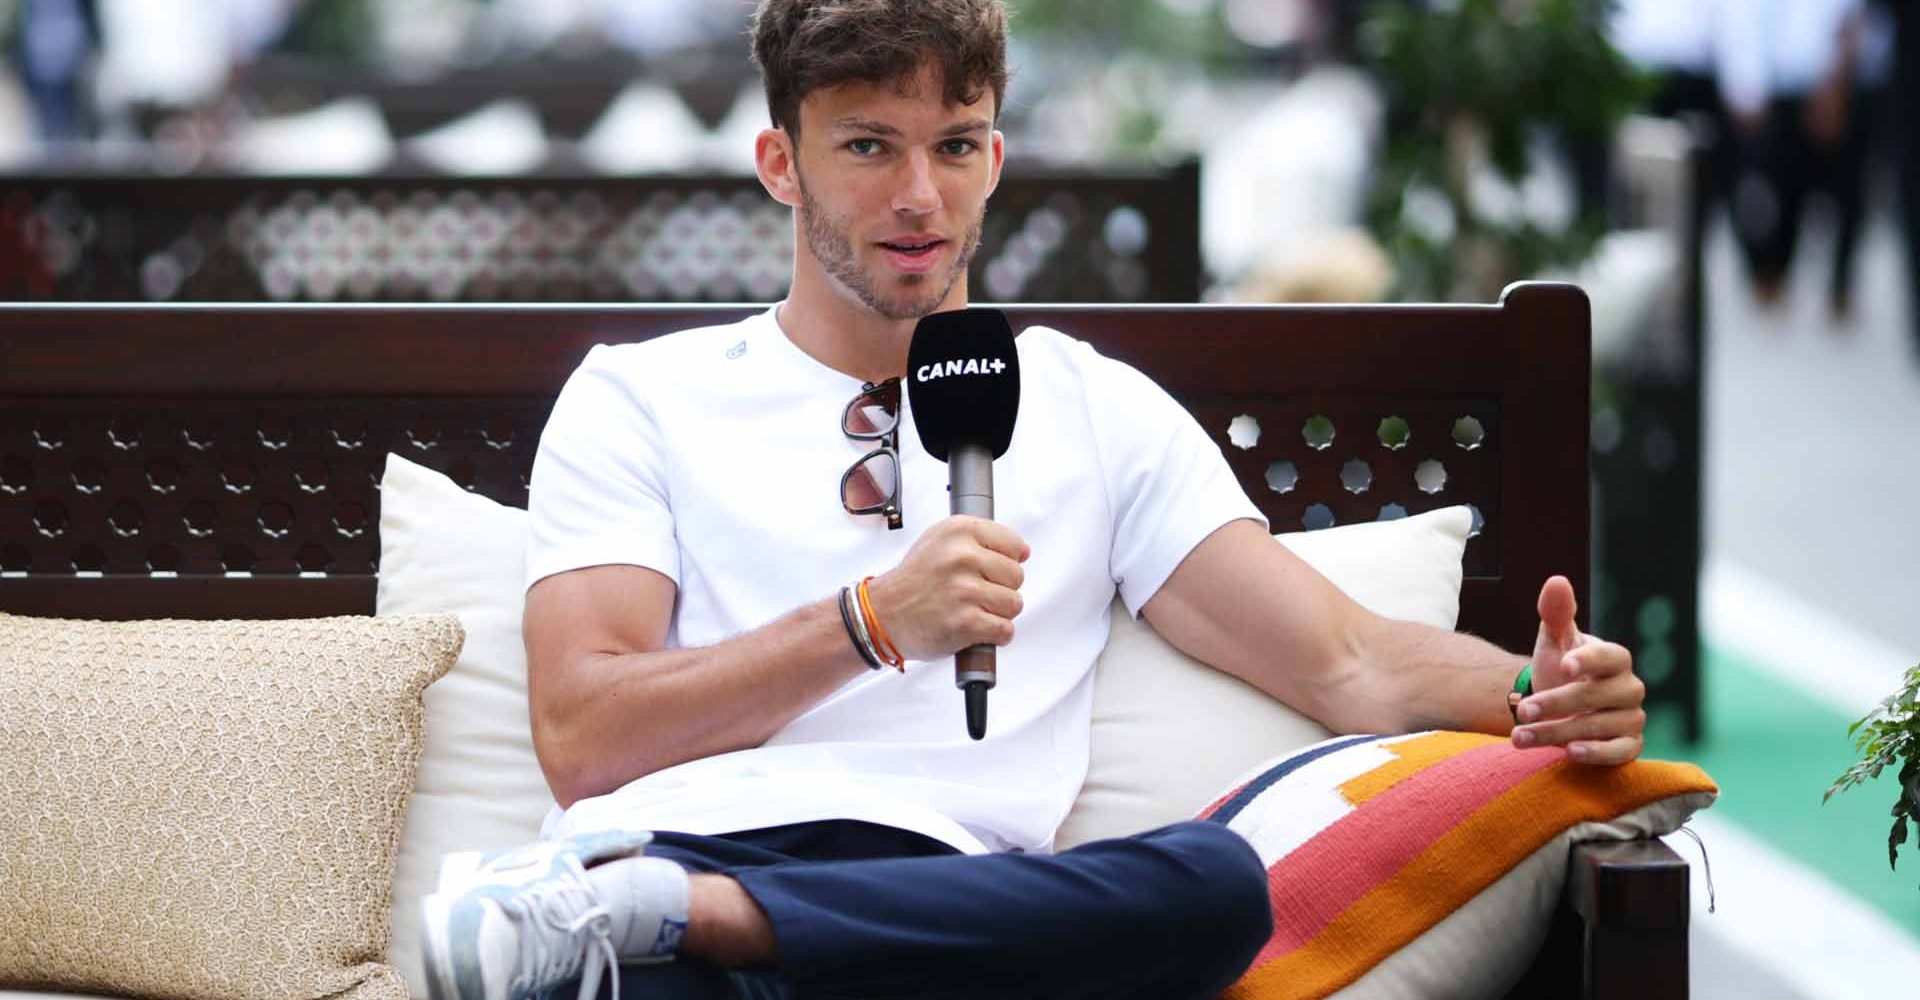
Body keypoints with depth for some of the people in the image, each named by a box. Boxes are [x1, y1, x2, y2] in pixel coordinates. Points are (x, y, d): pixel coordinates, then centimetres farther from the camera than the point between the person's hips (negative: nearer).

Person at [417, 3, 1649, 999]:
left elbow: (1348, 660, 15)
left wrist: (1535, 690, -7)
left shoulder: (1094, 407, 25)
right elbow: (581, 738, 5)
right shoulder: (638, 399, 19)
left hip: (945, 895, 5)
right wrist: (874, 621, -7)